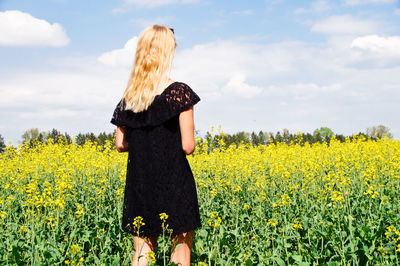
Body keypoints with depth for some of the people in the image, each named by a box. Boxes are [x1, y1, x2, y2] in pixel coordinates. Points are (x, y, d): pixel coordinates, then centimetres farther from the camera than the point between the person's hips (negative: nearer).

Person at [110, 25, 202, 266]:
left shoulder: (128, 97, 4)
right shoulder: (179, 92, -11)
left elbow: (120, 145, 7)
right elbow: (188, 146, -13)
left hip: (140, 184, 5)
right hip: (175, 184, -4)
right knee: (180, 247, 7)